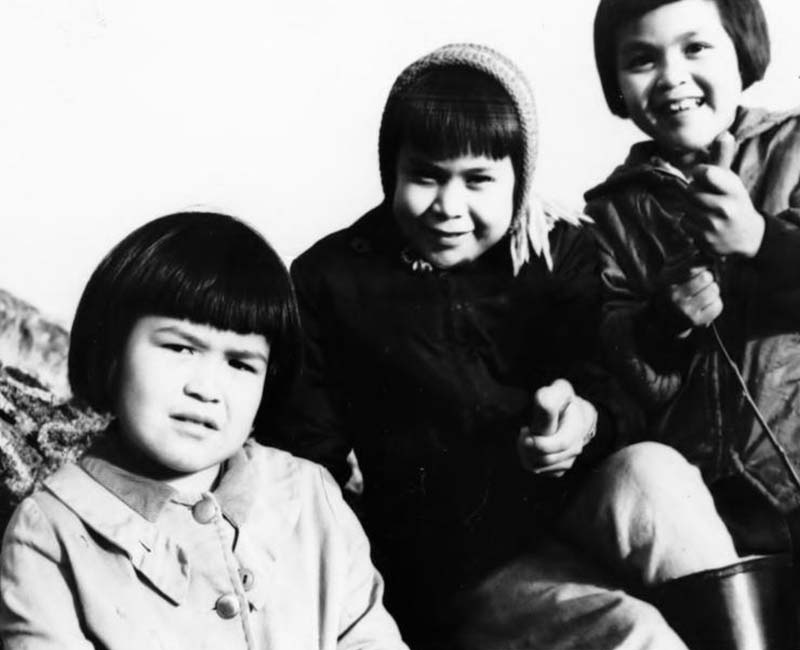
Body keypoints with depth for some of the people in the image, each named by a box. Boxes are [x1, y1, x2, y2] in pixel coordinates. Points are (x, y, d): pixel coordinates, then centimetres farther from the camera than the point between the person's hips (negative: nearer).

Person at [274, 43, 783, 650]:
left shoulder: (564, 251, 7)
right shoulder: (330, 280, 2)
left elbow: (611, 386, -1)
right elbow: (309, 459, 3)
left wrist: (586, 418, -24)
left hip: (581, 498, 3)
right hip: (462, 554, -2)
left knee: (651, 472, -30)